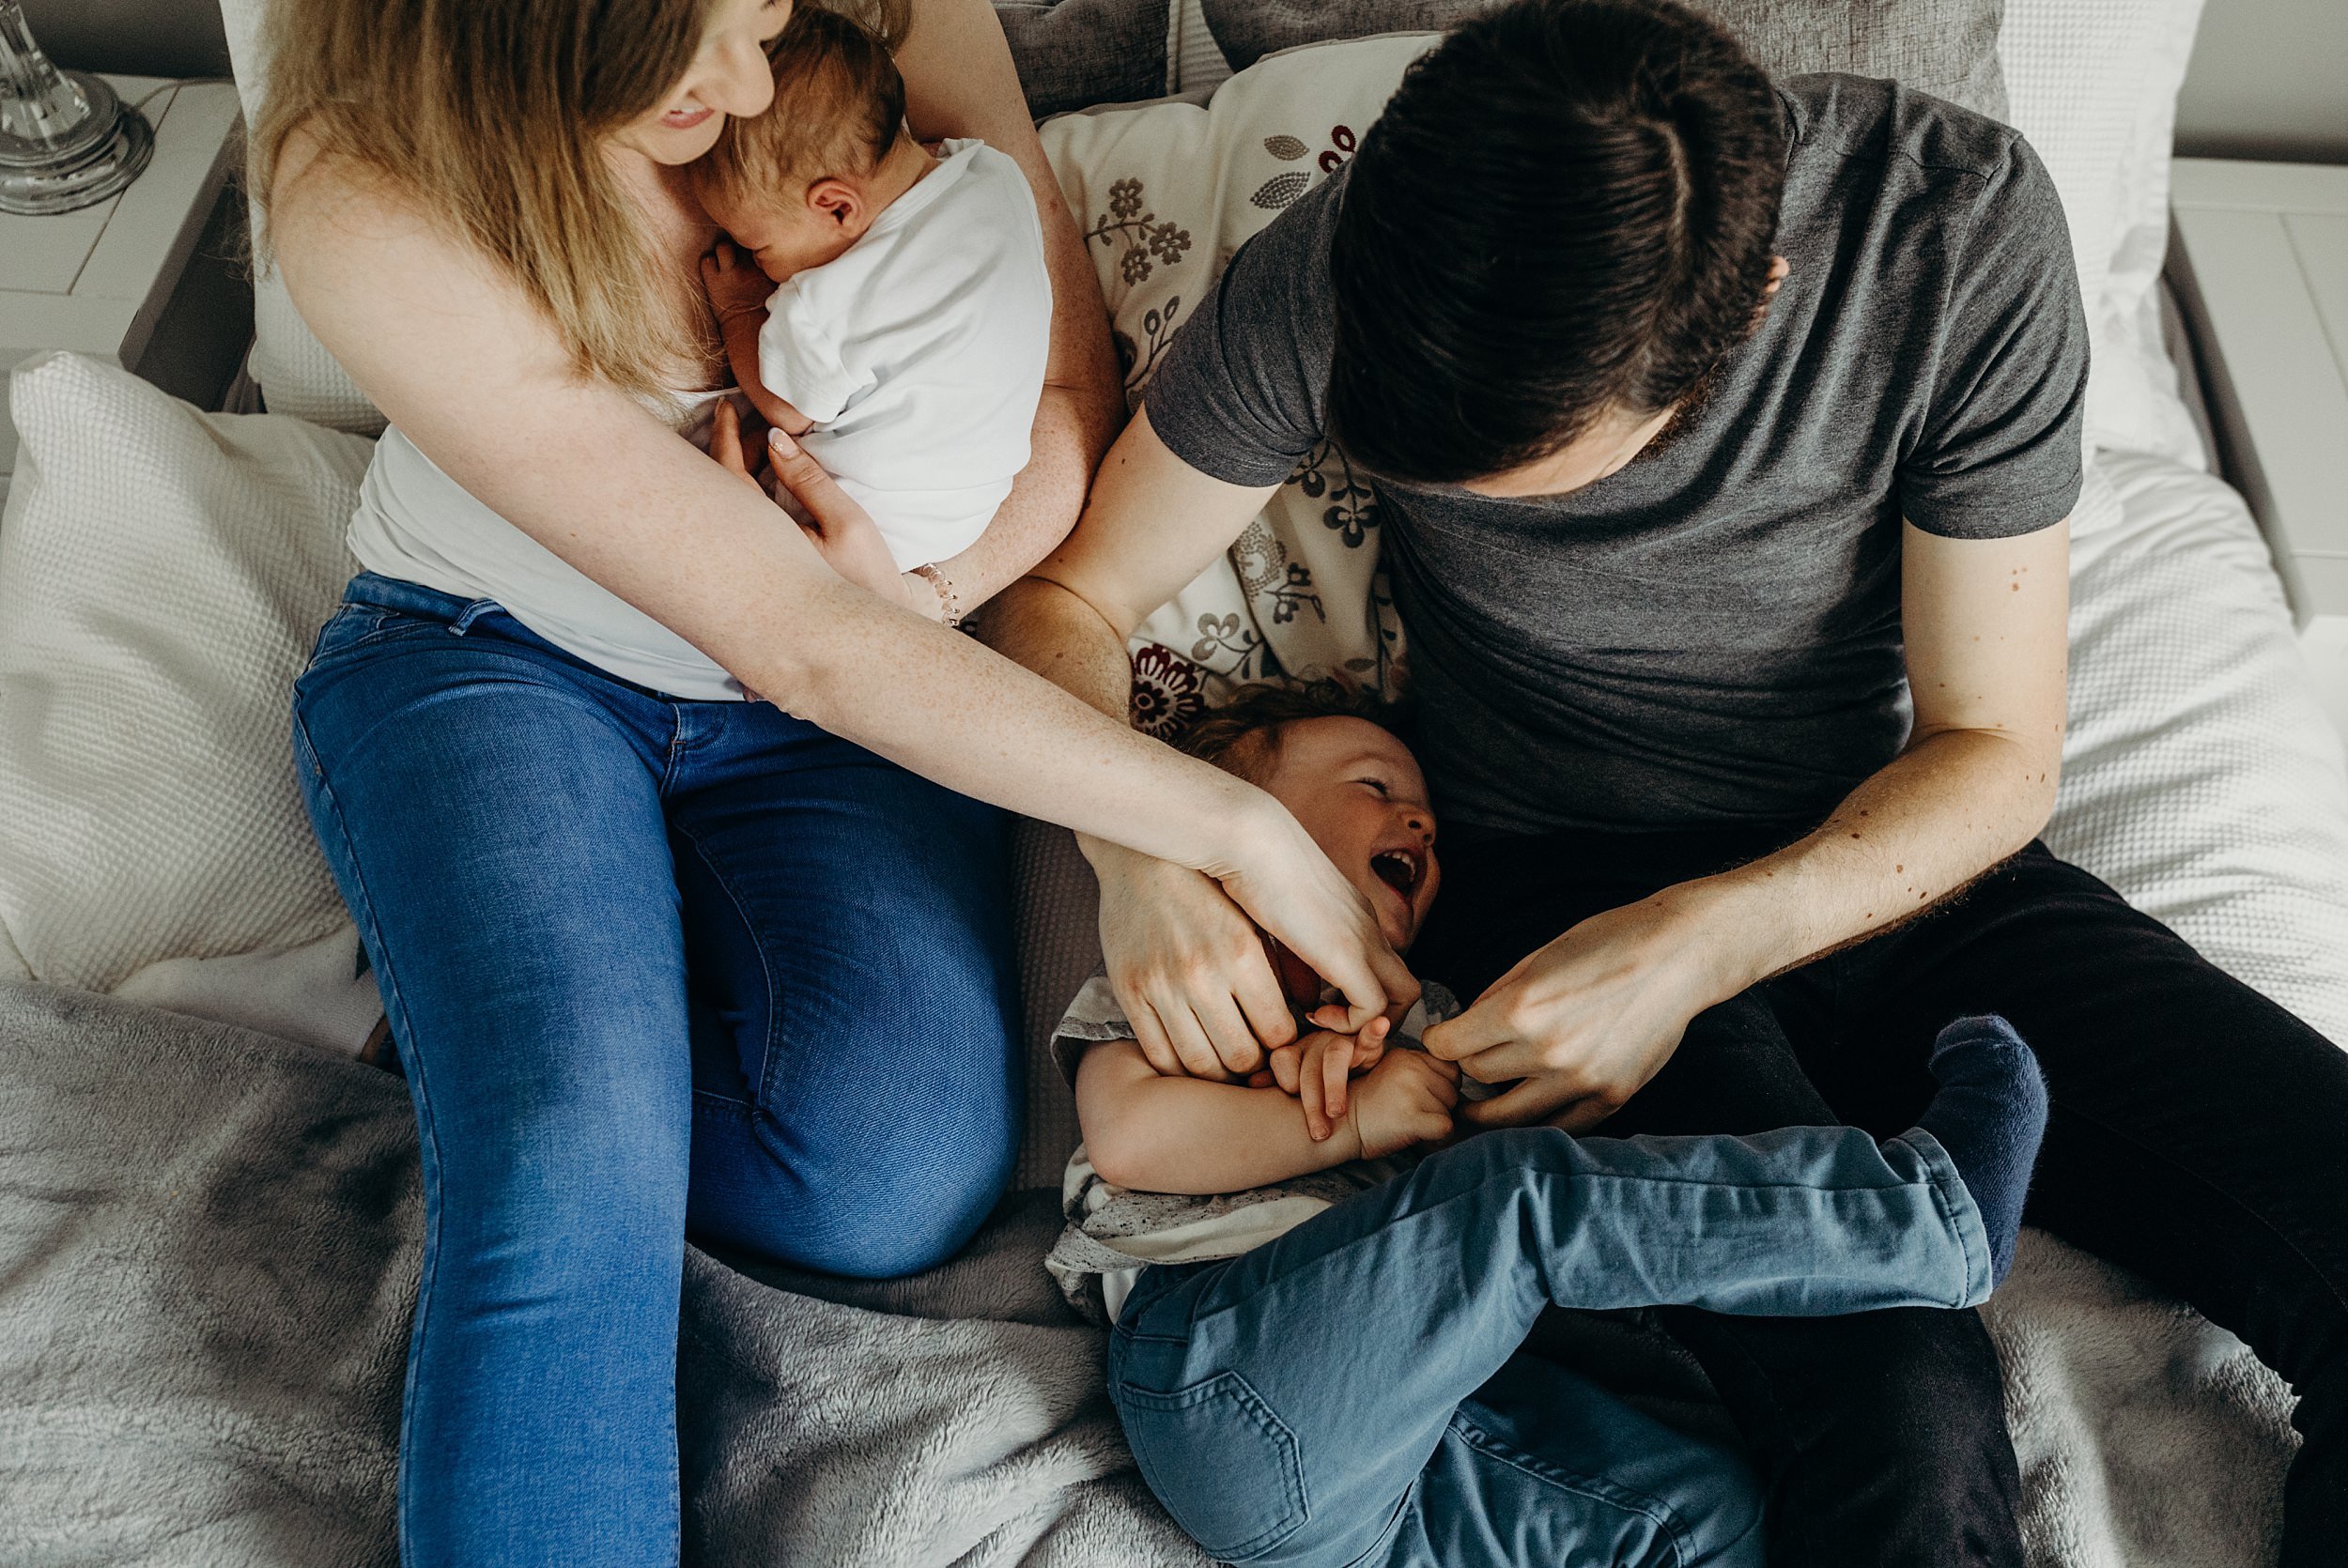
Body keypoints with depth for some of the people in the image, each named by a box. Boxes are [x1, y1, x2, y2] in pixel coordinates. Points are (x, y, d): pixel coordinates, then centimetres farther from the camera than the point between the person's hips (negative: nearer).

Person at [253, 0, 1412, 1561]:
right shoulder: (371, 210, -25)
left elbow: (1075, 380, -4)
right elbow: (800, 644, -30)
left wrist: (932, 591, -25)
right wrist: (1236, 827, -30)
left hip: (855, 676, 3)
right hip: (498, 664, -2)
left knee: (905, 1178, -21)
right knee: (570, 1182, -30)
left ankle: (503, 1066, 3)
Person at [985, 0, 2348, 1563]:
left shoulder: (1965, 225, -16)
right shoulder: (1332, 275, -16)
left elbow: (1997, 750, -9)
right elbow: (1069, 594, -3)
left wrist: (1698, 948, -24)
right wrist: (1140, 851, -22)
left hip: (1890, 866, 3)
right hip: (1557, 894, -2)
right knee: (1896, 1405, -30)